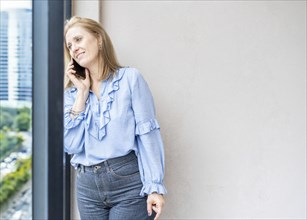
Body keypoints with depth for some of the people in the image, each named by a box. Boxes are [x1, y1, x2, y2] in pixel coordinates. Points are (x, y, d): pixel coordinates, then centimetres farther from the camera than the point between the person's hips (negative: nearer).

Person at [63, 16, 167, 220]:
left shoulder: (130, 78, -2)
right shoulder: (72, 93, 10)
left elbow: (148, 134, -7)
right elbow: (72, 145, -3)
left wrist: (155, 186, -14)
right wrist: (82, 92, -3)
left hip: (129, 182, -4)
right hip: (88, 187, 4)